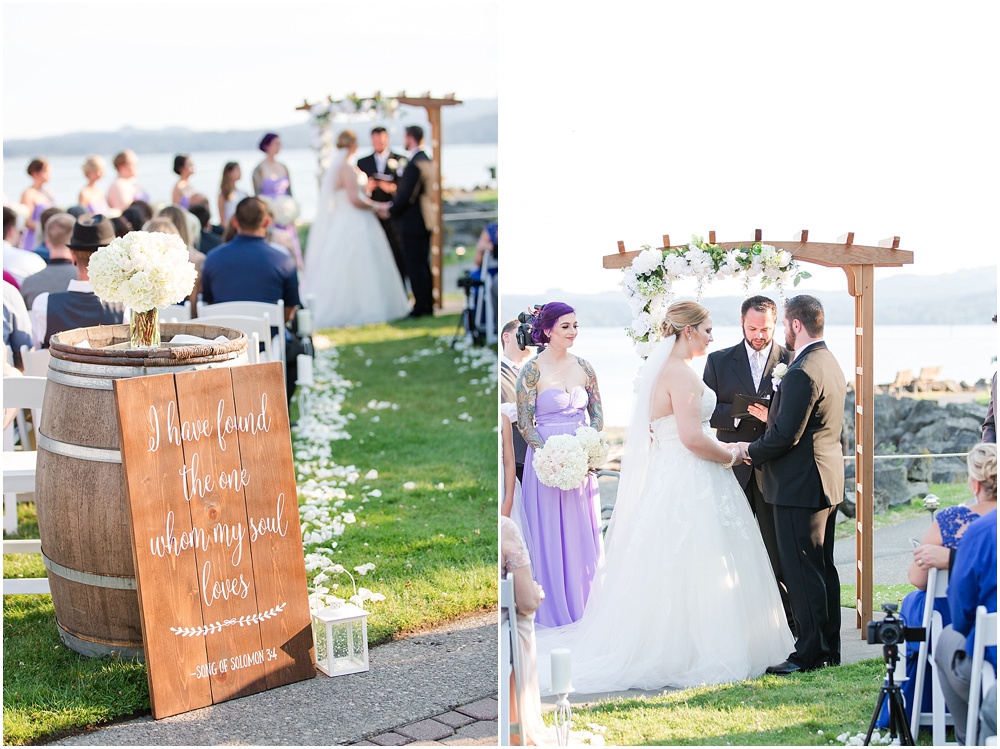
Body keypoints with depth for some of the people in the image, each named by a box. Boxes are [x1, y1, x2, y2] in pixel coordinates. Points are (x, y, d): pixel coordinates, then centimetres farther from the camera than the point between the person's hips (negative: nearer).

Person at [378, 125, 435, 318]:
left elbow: (406, 196, -22)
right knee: (423, 265, 15)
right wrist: (391, 205, 12)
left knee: (414, 267, -4)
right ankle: (427, 305, 20)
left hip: (412, 222, -10)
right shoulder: (427, 161, 12)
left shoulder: (414, 164, -19)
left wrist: (390, 210, -7)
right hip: (425, 220, 10)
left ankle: (420, 307, -2)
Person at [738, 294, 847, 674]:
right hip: (828, 482, 11)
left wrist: (750, 451, -7)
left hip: (800, 485, -11)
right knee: (823, 568, 15)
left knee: (802, 571, -5)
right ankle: (829, 649, 21)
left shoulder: (802, 372, -20)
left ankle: (810, 652, -1)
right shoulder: (831, 364, 12)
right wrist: (773, 414, 11)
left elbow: (786, 436, -22)